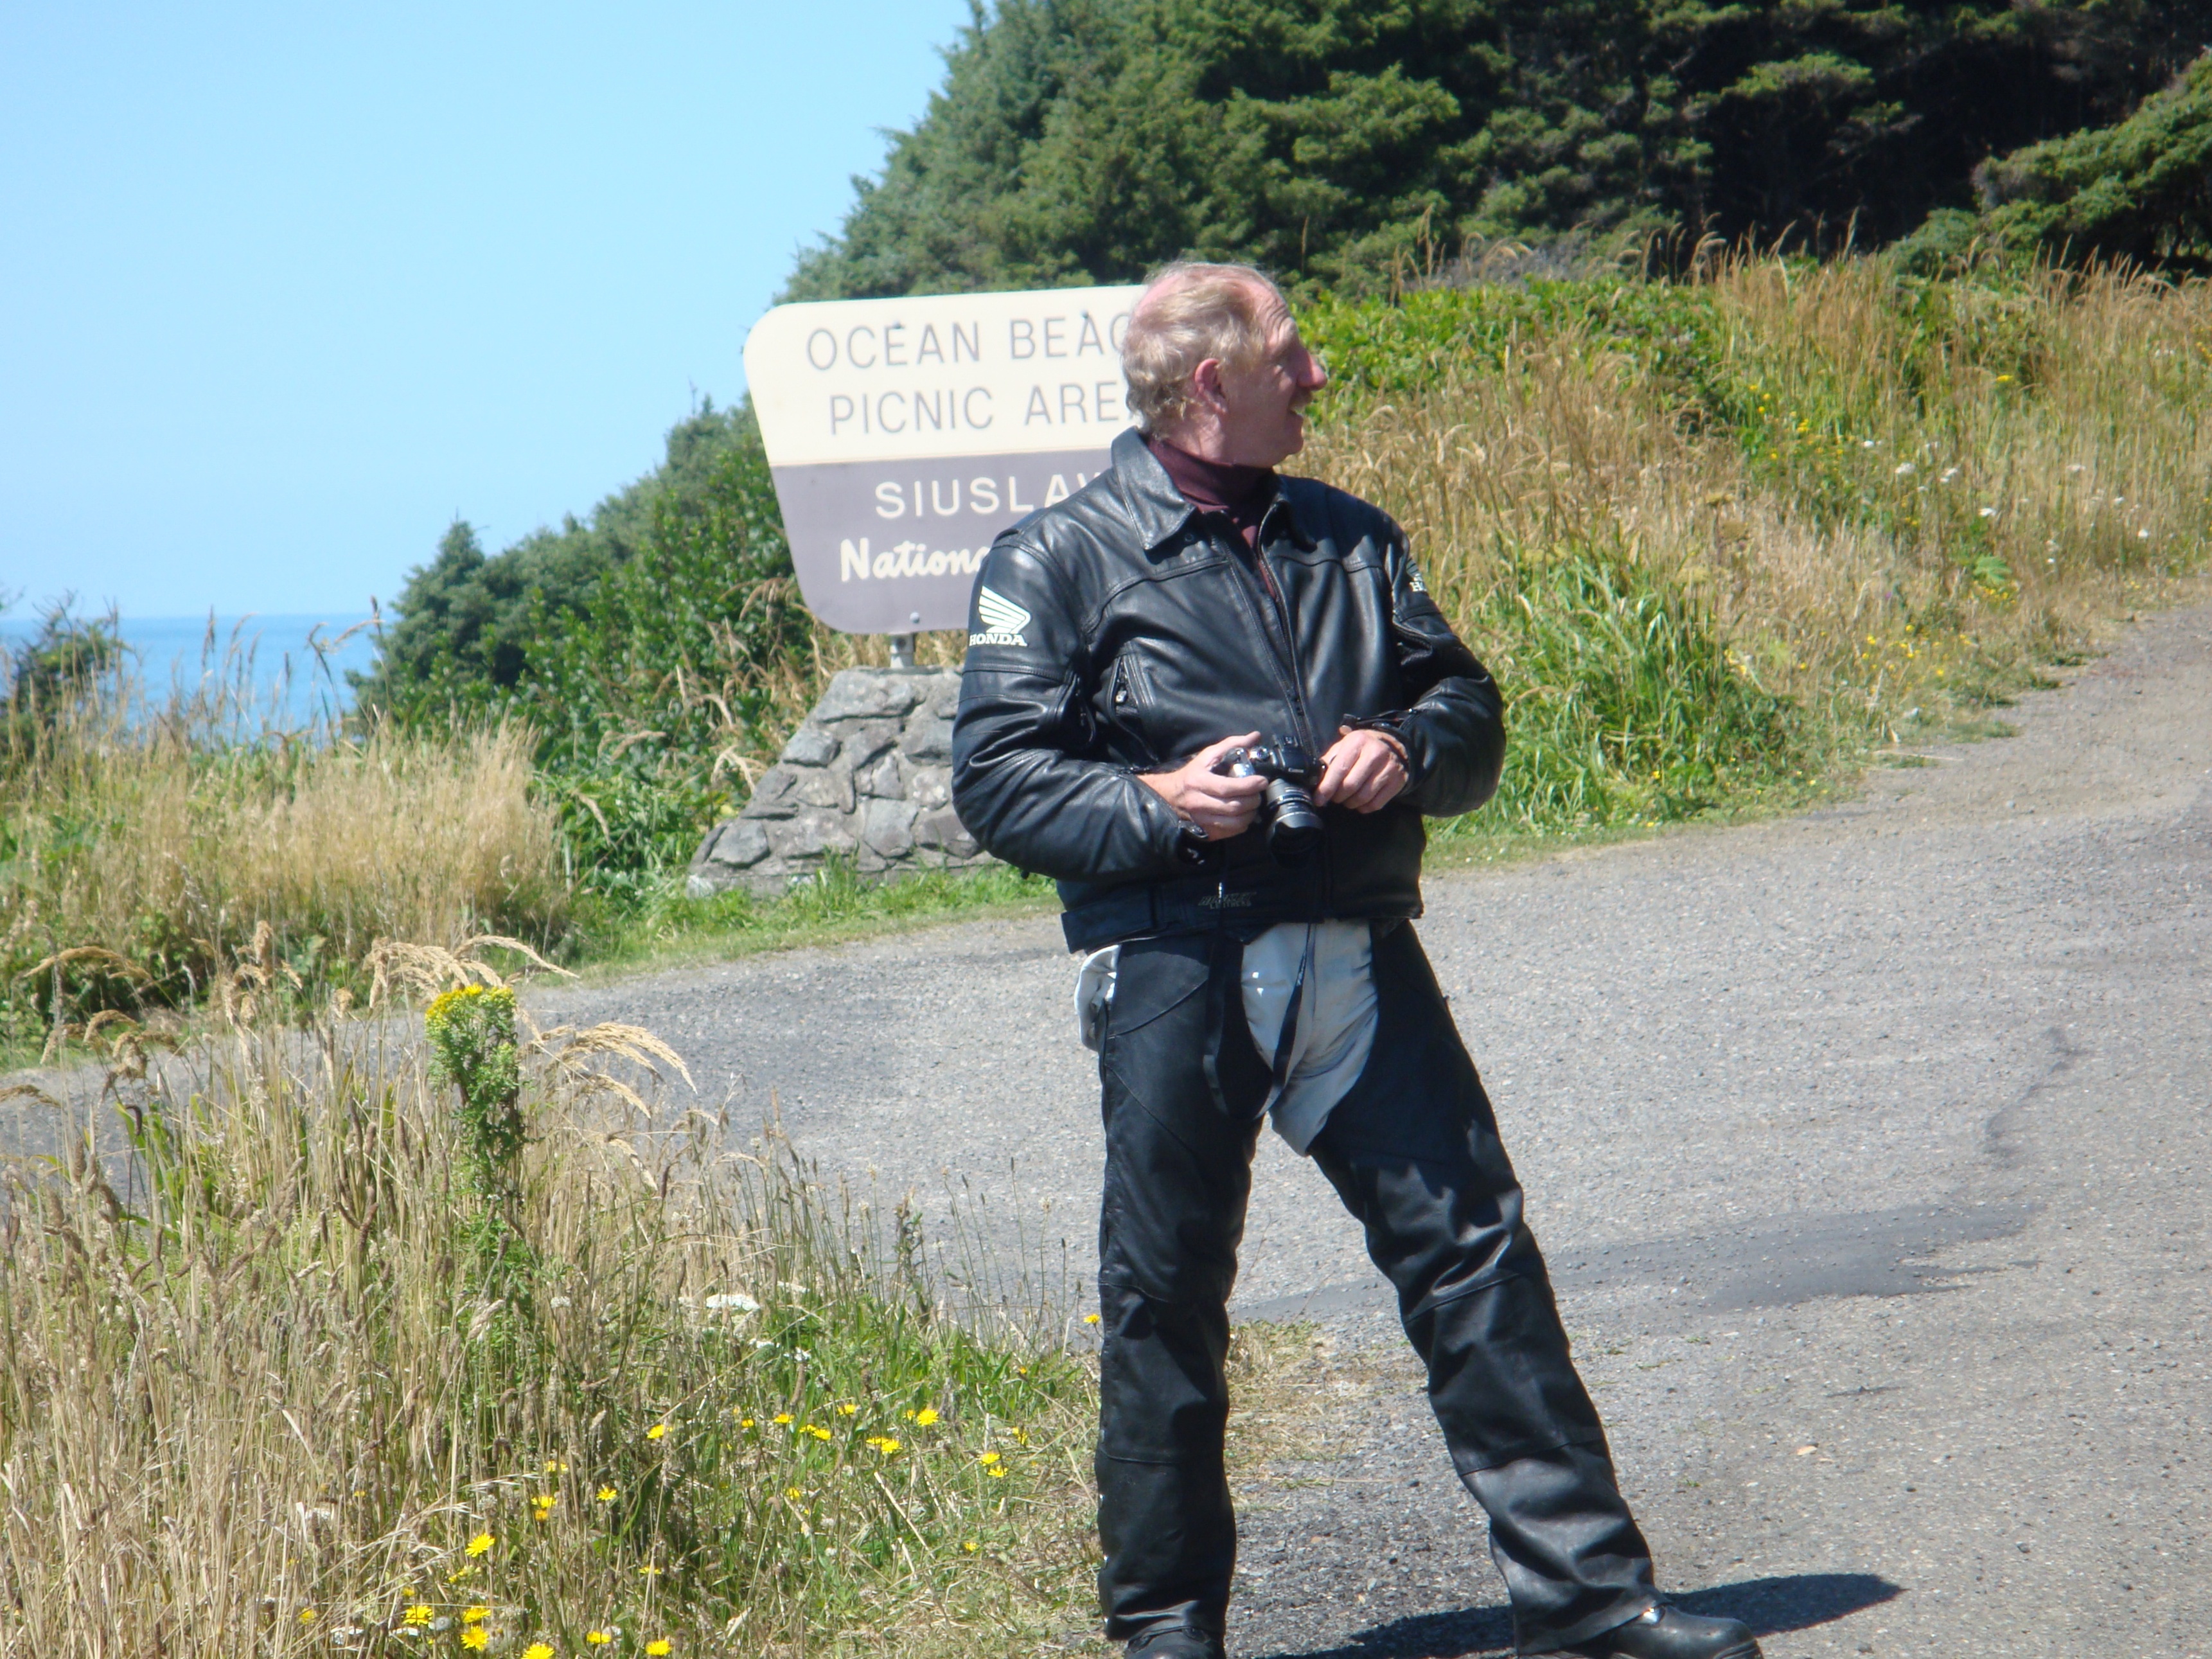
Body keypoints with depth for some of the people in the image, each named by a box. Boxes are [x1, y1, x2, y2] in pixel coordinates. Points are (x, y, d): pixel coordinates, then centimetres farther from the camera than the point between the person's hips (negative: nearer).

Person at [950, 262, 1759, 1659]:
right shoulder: (1059, 561, 3)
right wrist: (1154, 804, -17)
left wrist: (1411, 750, -2)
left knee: (1474, 1250, -1)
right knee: (1167, 1296, 2)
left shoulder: (1351, 539, 18)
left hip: (1359, 954, 4)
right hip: (1177, 971, -4)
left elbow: (1469, 706, 20)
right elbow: (997, 778, -2)